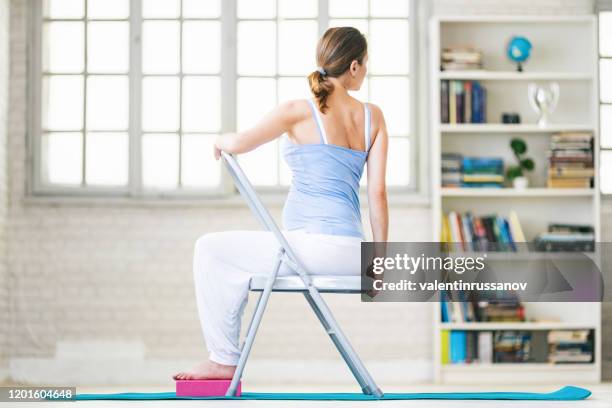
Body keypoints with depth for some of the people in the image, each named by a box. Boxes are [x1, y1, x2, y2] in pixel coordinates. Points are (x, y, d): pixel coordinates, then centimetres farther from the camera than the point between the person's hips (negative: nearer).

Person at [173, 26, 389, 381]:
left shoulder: (301, 111, -6)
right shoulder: (373, 117, 8)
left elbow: (239, 144, -9)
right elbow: (377, 193, 6)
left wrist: (222, 140, 16)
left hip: (314, 245, -7)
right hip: (352, 255, 7)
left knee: (210, 249, 9)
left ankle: (224, 359, 12)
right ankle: (224, 356, 35)